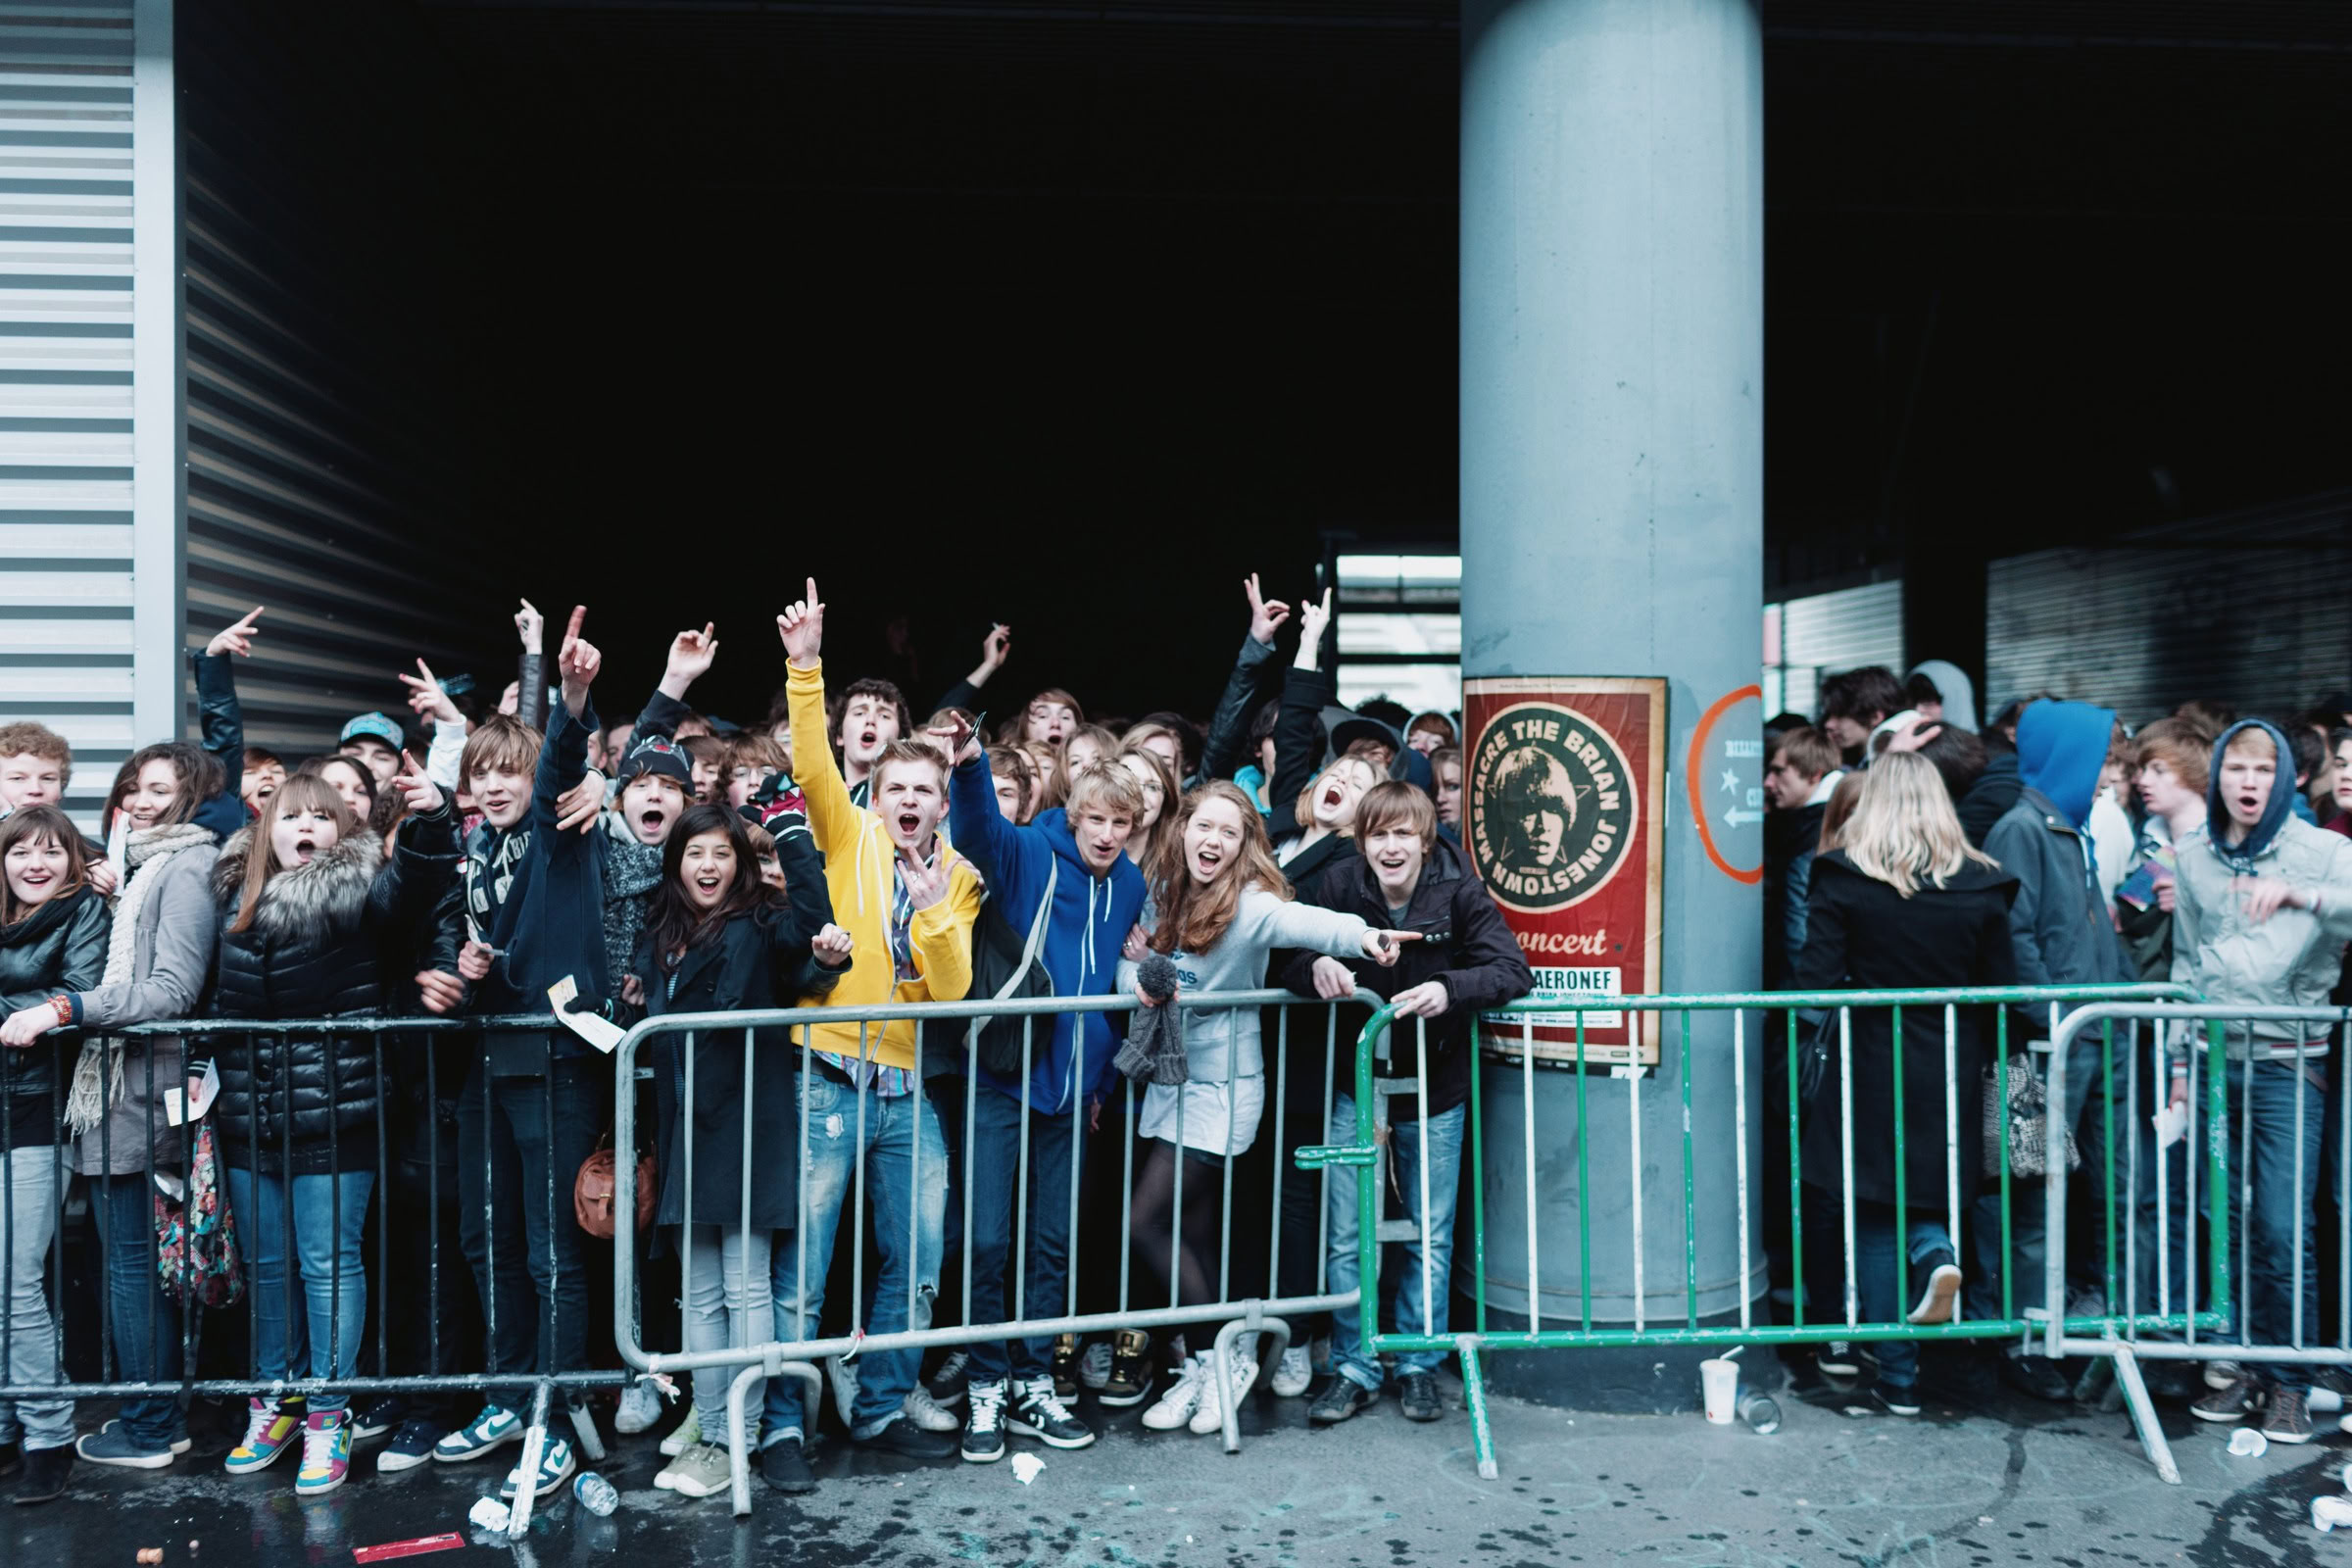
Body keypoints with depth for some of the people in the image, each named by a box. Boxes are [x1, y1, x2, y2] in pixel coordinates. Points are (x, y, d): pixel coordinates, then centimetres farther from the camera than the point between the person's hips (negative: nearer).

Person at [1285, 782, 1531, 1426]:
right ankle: (1354, 1368, 20)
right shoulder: (1337, 887, -11)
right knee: (1344, 1237, 3)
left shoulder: (1459, 893, -14)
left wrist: (1449, 989, -38)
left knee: (1431, 1236, 11)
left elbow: (1514, 970, -19)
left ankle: (1419, 1364, 29)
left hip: (1435, 1089, 0)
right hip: (1355, 1087, 1)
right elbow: (1281, 958, -8)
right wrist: (1316, 966, -32)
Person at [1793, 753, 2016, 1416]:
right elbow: (2001, 994, 2)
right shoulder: (1979, 888, -1)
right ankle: (1935, 1248, -11)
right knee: (1925, 1191, 22)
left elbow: (1815, 986, -13)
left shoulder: (1843, 881, -8)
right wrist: (1973, 1059, 14)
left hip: (1870, 1075, -2)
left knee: (1876, 1229, 8)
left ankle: (1899, 1379, 11)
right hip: (1949, 1078, 3)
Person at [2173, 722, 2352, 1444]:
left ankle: (2289, 1383, 7)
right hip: (2215, 1057, 3)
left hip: (2287, 1062, -3)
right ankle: (2248, 1367, 18)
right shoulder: (2194, 856, 10)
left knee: (2284, 1230, -6)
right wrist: (2180, 1064, 12)